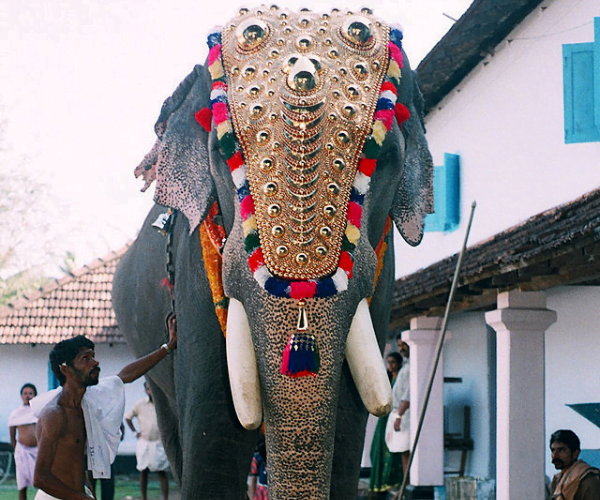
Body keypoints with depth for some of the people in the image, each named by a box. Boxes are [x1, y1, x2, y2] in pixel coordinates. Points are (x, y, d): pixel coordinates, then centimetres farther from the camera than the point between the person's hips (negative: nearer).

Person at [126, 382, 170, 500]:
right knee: (143, 471, 4)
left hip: (159, 443, -1)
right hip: (143, 443, 1)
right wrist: (135, 432, 6)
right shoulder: (140, 405, 2)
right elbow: (128, 417, 13)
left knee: (161, 472, -5)